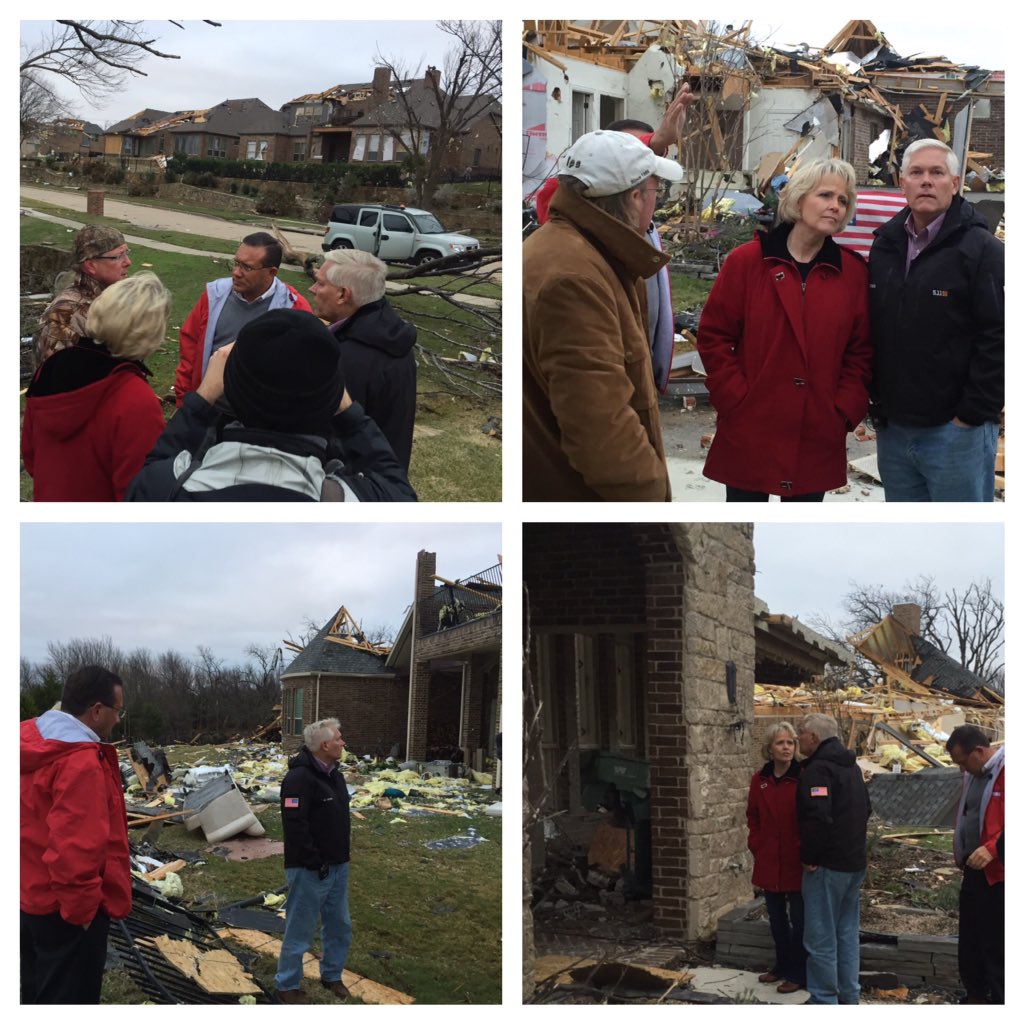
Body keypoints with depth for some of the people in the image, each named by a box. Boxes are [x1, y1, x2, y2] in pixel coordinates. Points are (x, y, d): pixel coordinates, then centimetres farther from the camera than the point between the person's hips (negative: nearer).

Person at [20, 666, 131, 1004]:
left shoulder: (31, 740, 2)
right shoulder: (81, 762, -27)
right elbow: (75, 848, -31)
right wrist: (81, 909, -18)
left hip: (30, 898, 9)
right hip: (63, 908, -9)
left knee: (34, 991, 22)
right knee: (68, 997, 5)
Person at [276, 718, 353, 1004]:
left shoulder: (335, 775, 10)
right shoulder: (299, 778, -21)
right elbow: (295, 826, -26)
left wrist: (341, 857, 15)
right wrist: (314, 863, -23)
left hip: (337, 867, 9)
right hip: (309, 871, -9)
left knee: (340, 926, 18)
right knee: (300, 931, 3)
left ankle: (332, 975, 36)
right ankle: (288, 985, 18)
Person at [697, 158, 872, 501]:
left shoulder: (853, 272, 3)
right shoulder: (747, 261, -4)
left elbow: (861, 351, 6)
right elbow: (713, 336, -3)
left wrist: (844, 411, -5)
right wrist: (738, 401, -10)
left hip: (817, 437, 3)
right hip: (750, 433, -2)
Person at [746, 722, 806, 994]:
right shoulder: (760, 779, 3)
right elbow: (753, 817, 13)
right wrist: (756, 846, 5)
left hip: (796, 862, -5)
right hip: (768, 862, 5)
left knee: (798, 920, 4)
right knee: (776, 918, 17)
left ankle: (798, 975, 14)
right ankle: (782, 966, 33)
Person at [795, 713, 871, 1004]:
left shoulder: (818, 769, -18)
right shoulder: (851, 766, 13)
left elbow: (818, 817, -28)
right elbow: (866, 809, 23)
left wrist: (809, 857, -17)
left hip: (827, 866, -10)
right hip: (855, 861, 10)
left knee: (820, 937, -2)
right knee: (847, 932, 16)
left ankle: (824, 1000, 2)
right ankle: (849, 996, 23)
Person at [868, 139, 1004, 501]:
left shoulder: (982, 250, -9)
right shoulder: (884, 245, 11)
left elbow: (997, 339, -14)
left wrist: (973, 414, -15)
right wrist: (875, 398, 10)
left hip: (955, 429, -6)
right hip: (892, 427, 6)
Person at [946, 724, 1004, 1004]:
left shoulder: (1005, 771, -19)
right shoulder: (974, 774, 12)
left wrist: (993, 849, -30)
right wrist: (960, 854, 17)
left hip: (998, 874, -9)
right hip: (974, 870, 9)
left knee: (996, 944, -1)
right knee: (969, 940, 17)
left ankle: (999, 998, 9)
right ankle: (975, 996, 30)